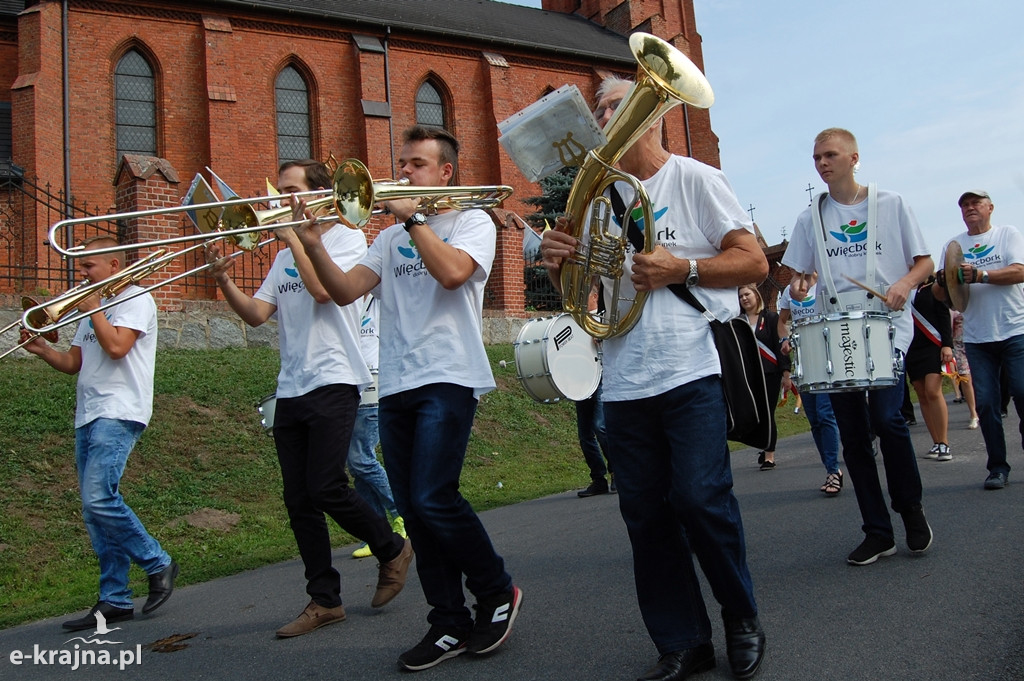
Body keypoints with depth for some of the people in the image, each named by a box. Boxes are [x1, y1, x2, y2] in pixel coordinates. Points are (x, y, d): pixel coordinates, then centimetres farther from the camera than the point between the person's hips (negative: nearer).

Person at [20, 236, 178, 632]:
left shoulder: (135, 299, -1)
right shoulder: (93, 307, 25)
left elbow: (117, 347, -17)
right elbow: (73, 363, 20)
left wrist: (93, 310, -5)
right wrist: (41, 349, 3)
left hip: (118, 414, -9)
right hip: (88, 417, 9)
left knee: (99, 499, -20)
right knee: (95, 510, 5)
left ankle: (158, 563, -3)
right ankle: (115, 600, 9)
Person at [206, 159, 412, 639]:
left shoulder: (346, 238, 1)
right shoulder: (284, 255, 21)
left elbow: (322, 289, -18)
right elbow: (257, 315, 10)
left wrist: (294, 235, -8)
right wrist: (223, 281, -6)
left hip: (332, 382, -7)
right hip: (291, 389, 7)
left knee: (326, 489, -14)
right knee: (299, 501, 4)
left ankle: (392, 550, 12)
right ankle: (324, 600, 14)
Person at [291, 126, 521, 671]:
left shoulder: (473, 221, 5)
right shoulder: (391, 238, 20)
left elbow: (452, 272, -16)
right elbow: (345, 291, 7)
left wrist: (411, 217, -8)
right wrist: (313, 247, -8)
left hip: (447, 378, -6)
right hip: (395, 385, 6)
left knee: (433, 499, -16)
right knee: (414, 511, 4)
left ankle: (498, 592, 7)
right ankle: (450, 624, 15)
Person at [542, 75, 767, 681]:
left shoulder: (694, 178, 3)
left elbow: (754, 261, -2)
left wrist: (681, 268, -16)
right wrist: (558, 263, -1)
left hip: (692, 370, -5)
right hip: (625, 381, 5)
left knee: (700, 499, -10)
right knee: (646, 513, 4)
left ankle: (743, 619, 15)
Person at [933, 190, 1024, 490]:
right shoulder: (952, 246, 11)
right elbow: (941, 296, 9)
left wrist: (979, 275, -23)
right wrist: (943, 281, -13)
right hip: (976, 338, 2)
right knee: (985, 403, -1)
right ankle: (998, 467, 9)